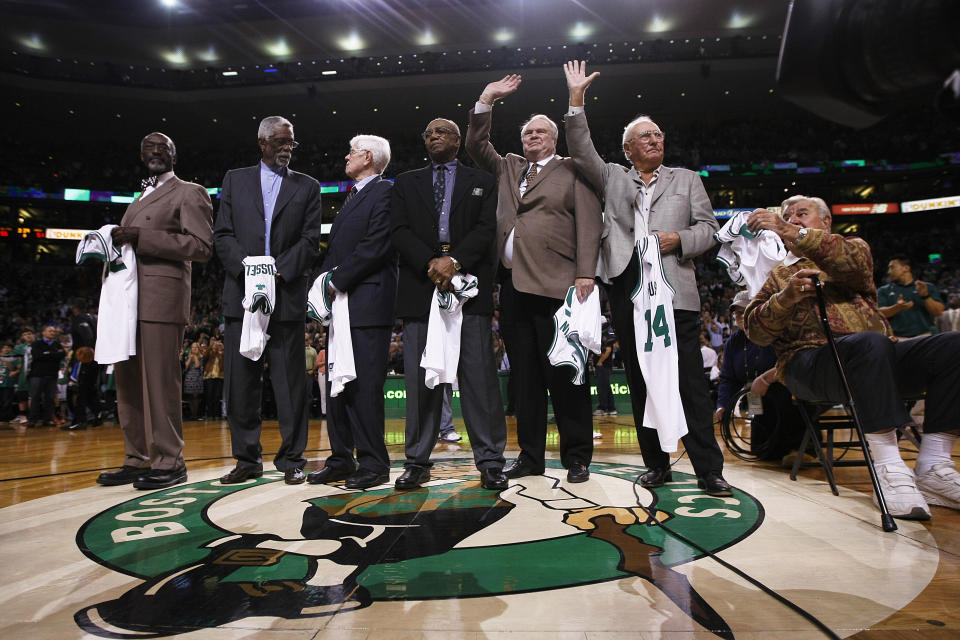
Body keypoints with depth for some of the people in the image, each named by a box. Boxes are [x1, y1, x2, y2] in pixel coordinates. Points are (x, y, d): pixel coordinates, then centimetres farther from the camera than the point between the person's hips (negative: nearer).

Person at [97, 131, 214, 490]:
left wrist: (141, 238, -15)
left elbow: (202, 247, -9)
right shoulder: (139, 200, 28)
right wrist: (117, 243, 8)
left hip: (161, 298, -8)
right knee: (127, 381, 8)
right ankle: (137, 460, 16)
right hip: (129, 299, 8)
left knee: (159, 380, -8)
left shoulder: (189, 193, 3)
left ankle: (169, 463, -1)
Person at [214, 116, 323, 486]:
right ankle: (247, 459, 15)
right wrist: (246, 268, -9)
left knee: (290, 380, 0)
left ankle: (292, 459, 9)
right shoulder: (235, 180, 16)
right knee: (241, 380, 4)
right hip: (242, 293, 2)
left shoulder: (307, 187, 12)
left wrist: (280, 271, -11)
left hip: (287, 294, -1)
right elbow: (223, 234, 7)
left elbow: (310, 241, 3)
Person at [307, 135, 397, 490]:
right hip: (341, 304, 9)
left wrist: (338, 280, -13)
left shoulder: (384, 192, -4)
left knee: (365, 386, -7)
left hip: (367, 304, -9)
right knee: (337, 383, 10)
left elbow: (376, 245, -16)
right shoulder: (352, 198, 25)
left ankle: (373, 464, 1)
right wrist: (326, 281, 6)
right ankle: (341, 459, 19)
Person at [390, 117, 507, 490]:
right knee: (420, 377, 2)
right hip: (420, 287, 2)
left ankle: (490, 462, 3)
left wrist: (455, 260, -14)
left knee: (479, 374, -4)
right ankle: (417, 462, 10)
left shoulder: (482, 182, 17)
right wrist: (432, 264, -11)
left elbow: (487, 228, 2)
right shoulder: (406, 183, 20)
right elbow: (399, 231, 6)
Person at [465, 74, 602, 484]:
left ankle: (577, 457, 7)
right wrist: (486, 102, 13)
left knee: (563, 373, -4)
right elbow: (476, 147, 23)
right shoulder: (508, 168, 25)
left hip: (555, 284, -5)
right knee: (524, 376, 7)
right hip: (513, 284, 5)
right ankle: (530, 456, 16)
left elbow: (588, 223, 0)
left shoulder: (573, 170, 9)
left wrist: (585, 275, -11)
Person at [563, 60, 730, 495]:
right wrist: (576, 99, 4)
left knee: (690, 378, -6)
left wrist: (679, 240, -7)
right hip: (627, 285, 1)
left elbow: (707, 227, 13)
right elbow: (581, 151, 9)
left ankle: (708, 469, 0)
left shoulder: (687, 179, 20)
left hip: (674, 286, -1)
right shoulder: (613, 178, 20)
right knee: (640, 380, 3)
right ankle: (656, 464, 13)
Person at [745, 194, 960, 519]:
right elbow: (755, 330, 6)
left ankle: (932, 468, -18)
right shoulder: (778, 275, 21)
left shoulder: (854, 247, 22)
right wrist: (786, 297, -13)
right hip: (811, 362, -3)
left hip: (878, 359, 3)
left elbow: (853, 260, -7)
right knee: (871, 343, -34)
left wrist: (791, 233, -18)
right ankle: (889, 469, -32)